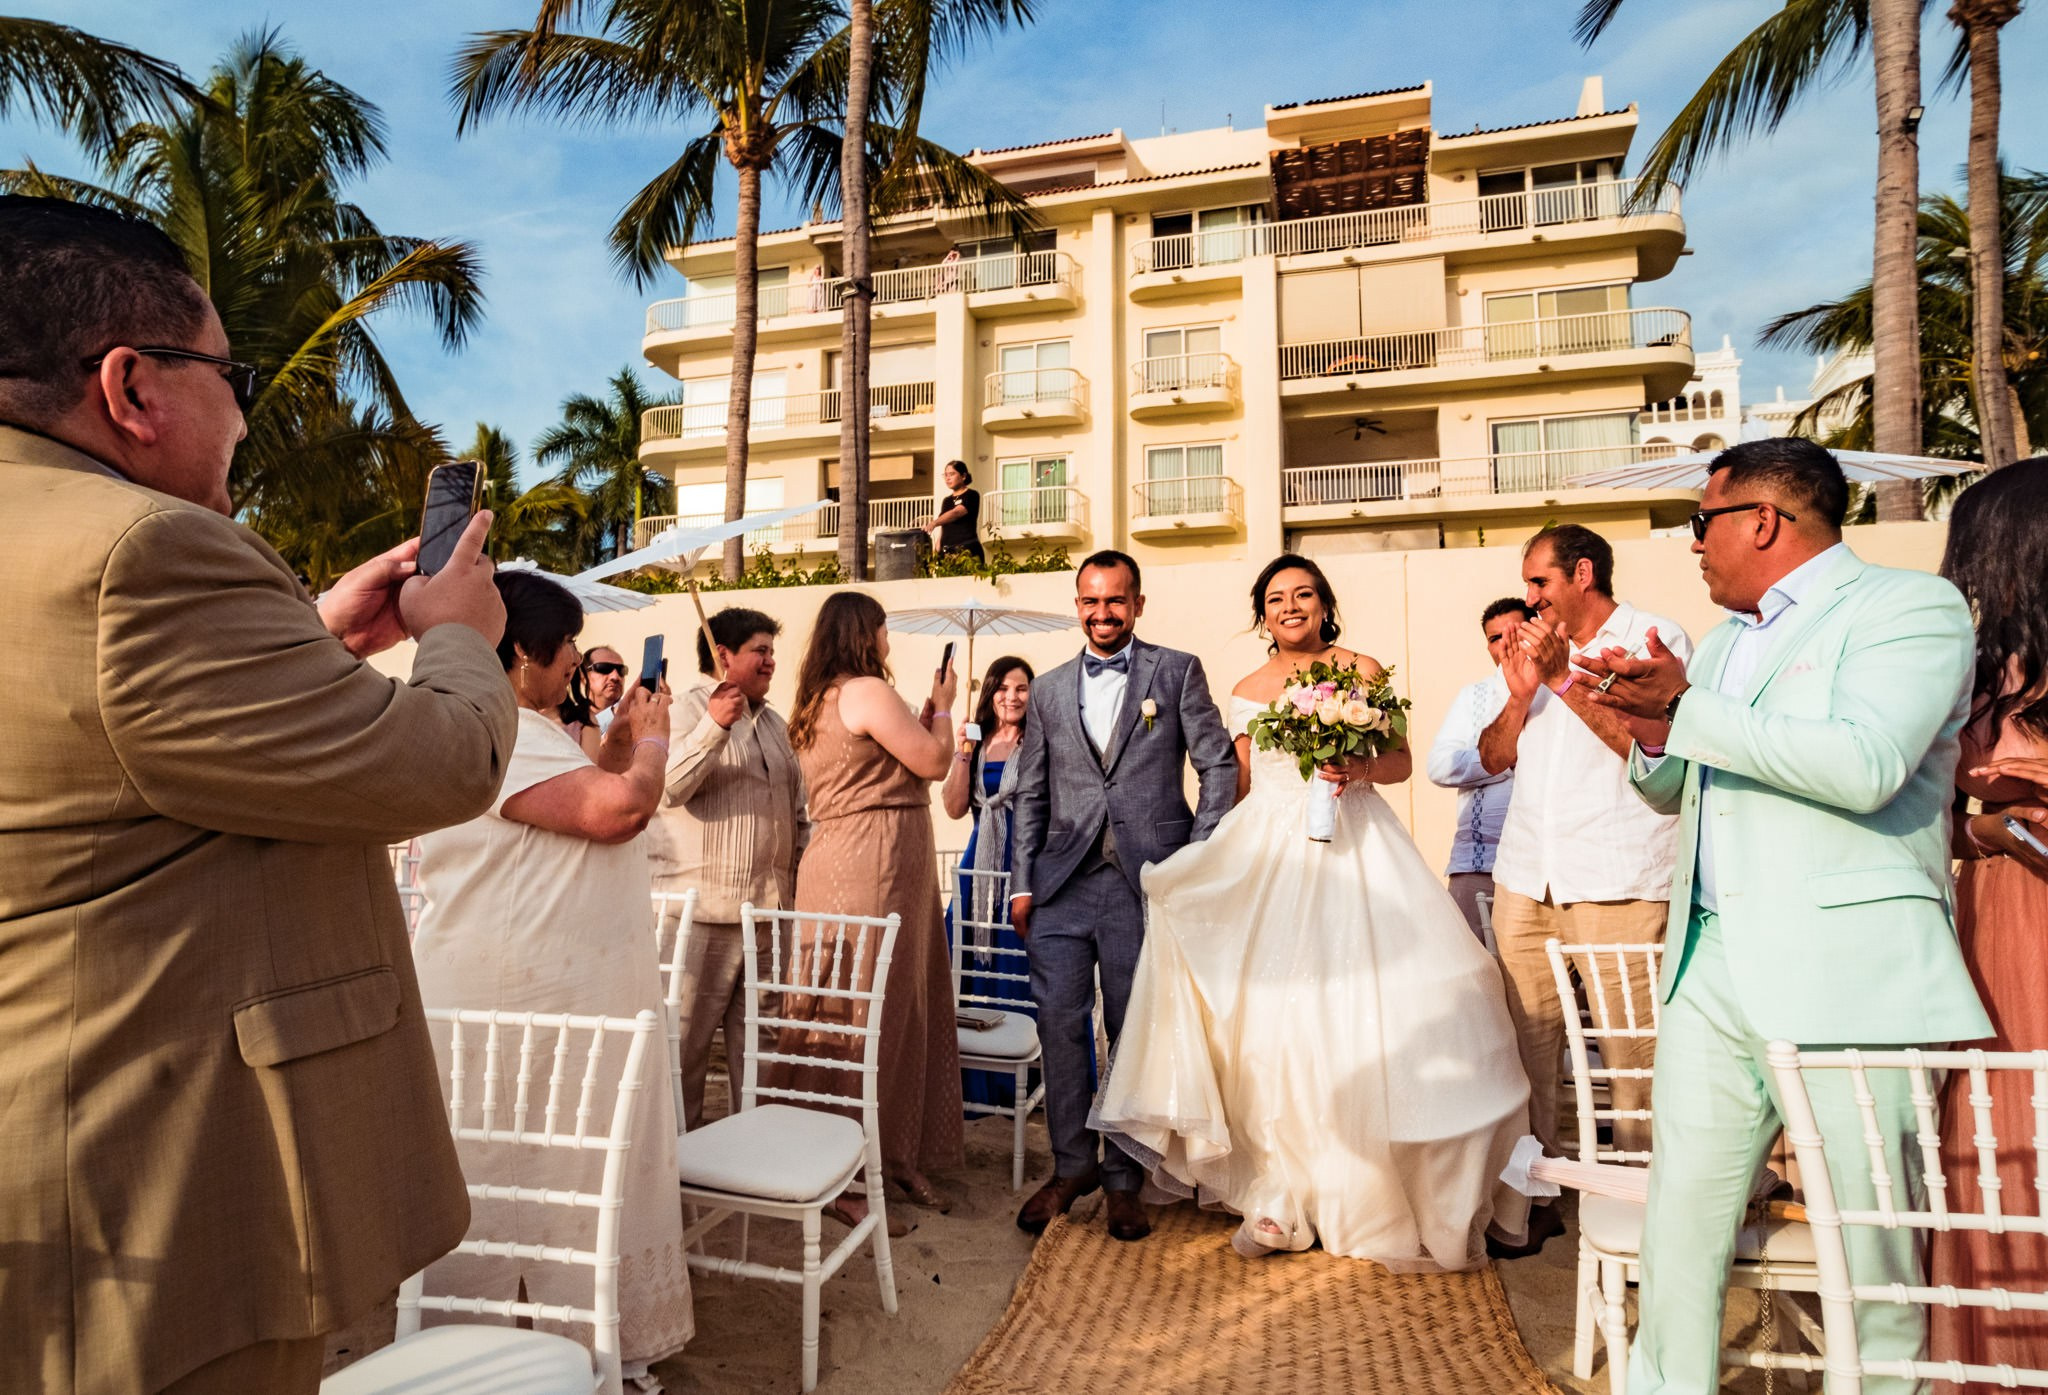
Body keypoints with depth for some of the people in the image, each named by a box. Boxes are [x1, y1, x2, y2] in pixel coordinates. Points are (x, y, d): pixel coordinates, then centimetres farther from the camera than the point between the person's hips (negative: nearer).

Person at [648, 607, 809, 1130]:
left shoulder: (775, 724, 18)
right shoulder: (689, 707, -4)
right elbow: (667, 788, -20)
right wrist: (715, 725, -29)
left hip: (770, 909, 7)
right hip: (701, 911, -7)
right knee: (685, 1041, 1)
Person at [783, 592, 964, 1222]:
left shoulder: (818, 702, 18)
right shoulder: (867, 691, -13)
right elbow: (934, 762, -10)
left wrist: (923, 717, 21)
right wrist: (942, 707, 7)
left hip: (837, 858, 10)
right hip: (874, 864, -10)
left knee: (900, 1007, 14)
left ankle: (898, 1155, 23)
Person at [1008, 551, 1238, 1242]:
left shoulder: (1178, 671, 5)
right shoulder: (1049, 689, 14)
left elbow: (1219, 765, 2)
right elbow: (1031, 795, 14)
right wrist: (1022, 883, 8)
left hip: (1147, 881, -2)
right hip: (1064, 882, 3)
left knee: (1136, 1034, 6)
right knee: (1060, 1026, 4)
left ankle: (1123, 1179, 23)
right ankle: (1071, 1166, 24)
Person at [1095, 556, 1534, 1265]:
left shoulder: (1363, 671, 6)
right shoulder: (1246, 692, 13)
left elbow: (1401, 758, 5)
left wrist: (1361, 769, -15)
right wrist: (1223, 858, 7)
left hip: (1354, 848, -2)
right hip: (1269, 853, 2)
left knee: (1361, 1010, -7)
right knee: (1270, 1009, -3)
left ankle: (1369, 1192, 12)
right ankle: (1283, 1195, 10)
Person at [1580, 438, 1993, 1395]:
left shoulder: (1910, 605, -3)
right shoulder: (1725, 640, 20)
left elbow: (1865, 766, -20)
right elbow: (1673, 793, 25)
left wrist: (1688, 714, -15)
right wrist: (1653, 735, 4)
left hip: (1847, 979, -6)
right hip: (1711, 966, 7)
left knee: (1873, 1243, 4)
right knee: (1681, 1215, 9)